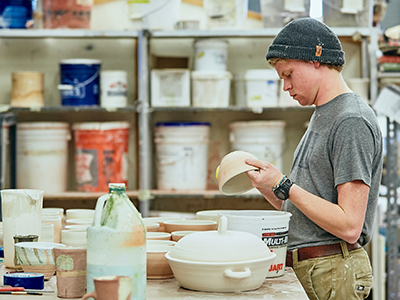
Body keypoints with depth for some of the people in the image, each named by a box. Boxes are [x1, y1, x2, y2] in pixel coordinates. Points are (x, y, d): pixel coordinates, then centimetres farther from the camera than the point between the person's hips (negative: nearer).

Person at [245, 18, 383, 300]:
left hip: (332, 276, -9)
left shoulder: (353, 122, -13)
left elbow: (349, 226, -20)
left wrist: (283, 185, -15)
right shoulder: (323, 116, 18)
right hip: (300, 267, 9)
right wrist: (264, 183, 4)